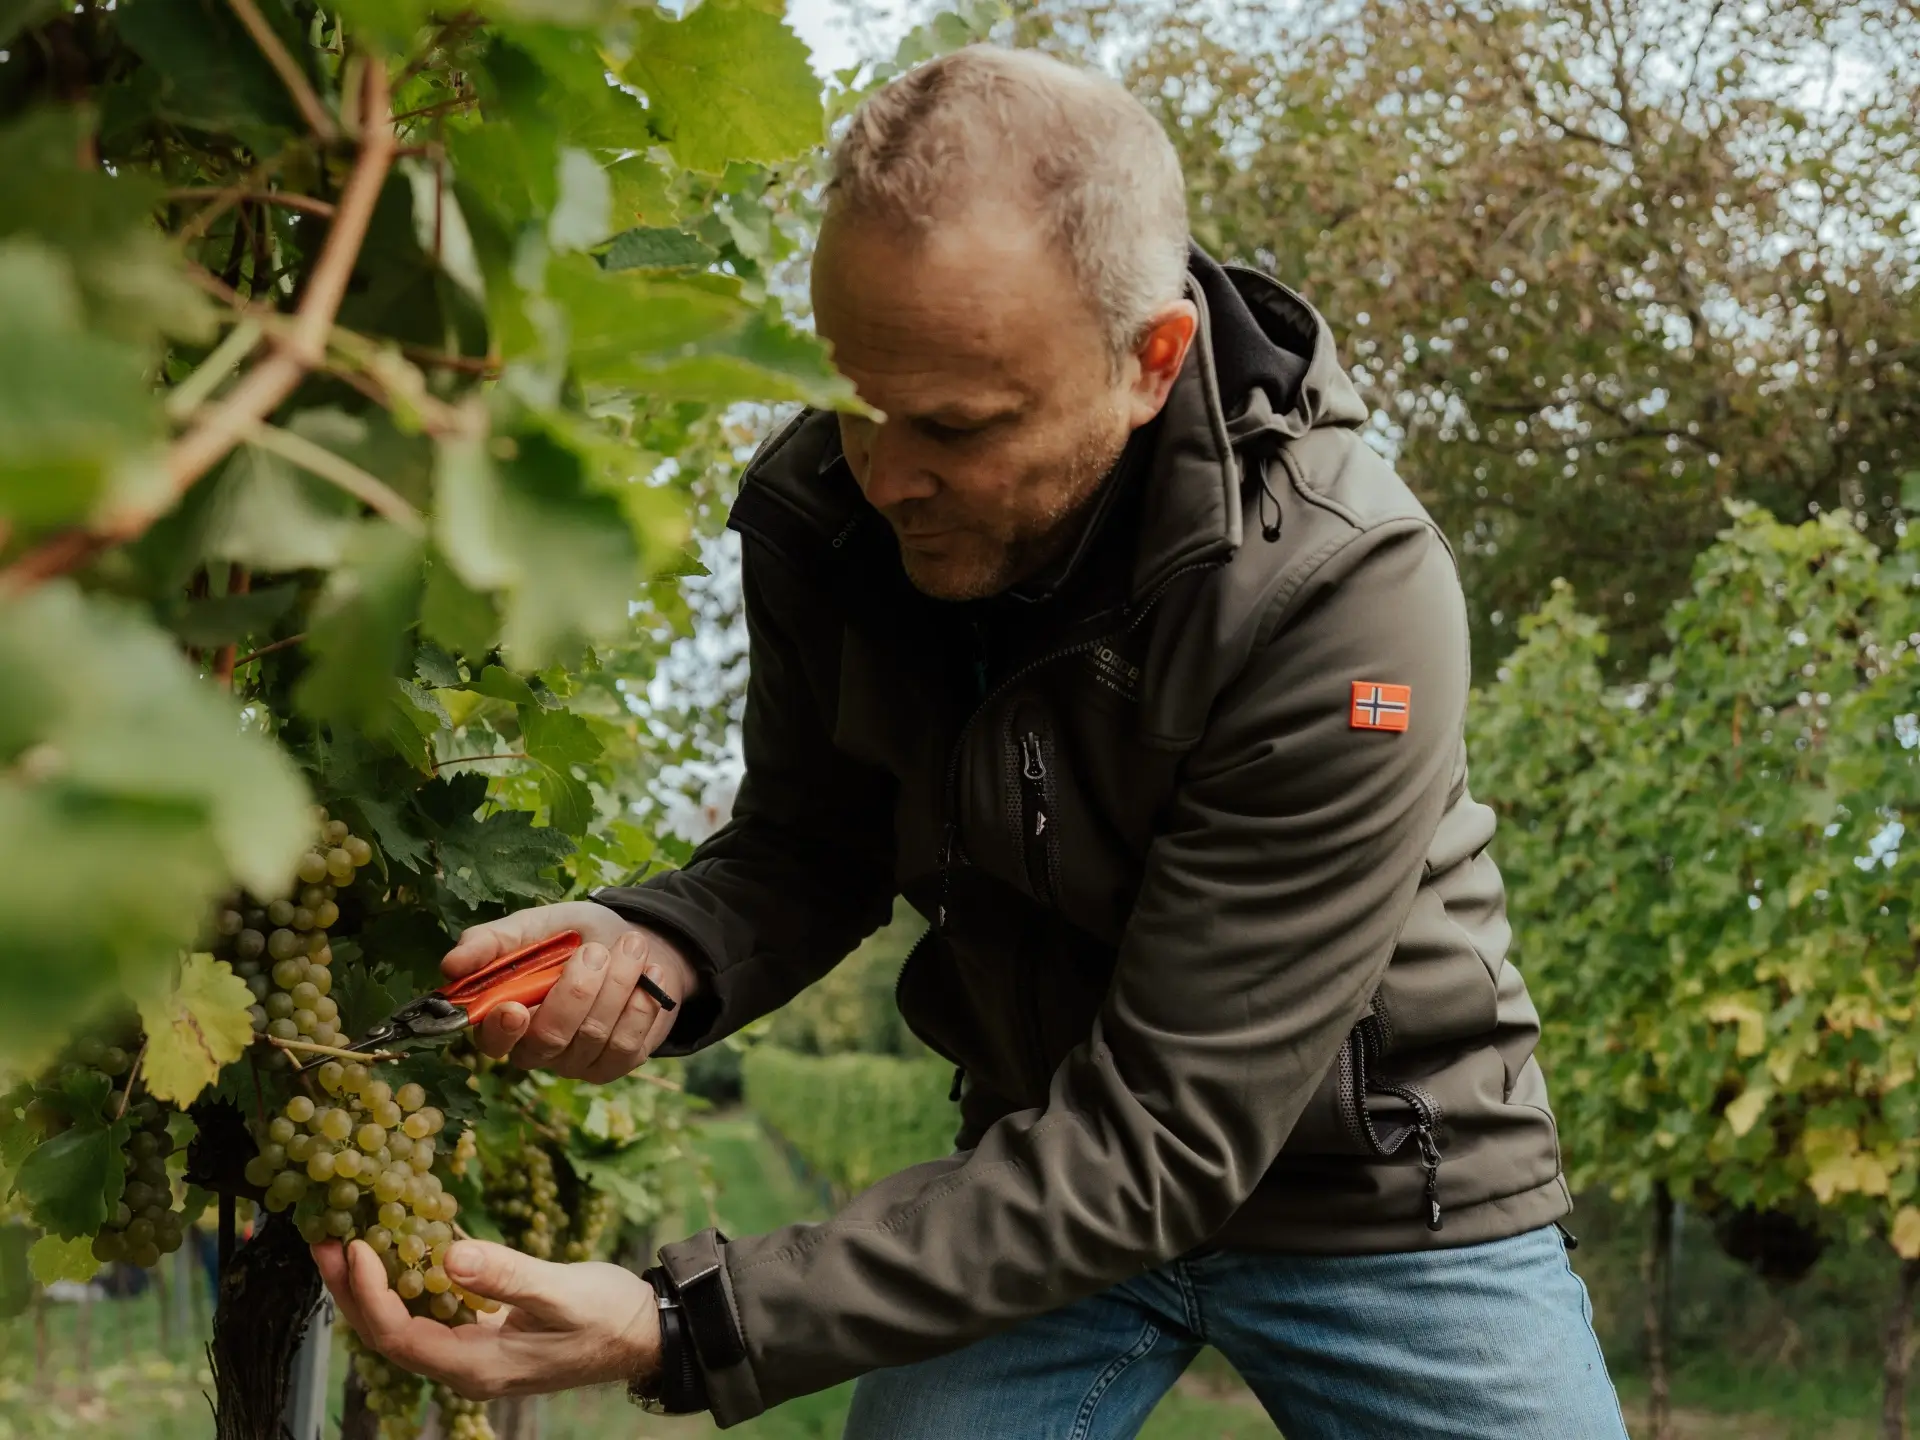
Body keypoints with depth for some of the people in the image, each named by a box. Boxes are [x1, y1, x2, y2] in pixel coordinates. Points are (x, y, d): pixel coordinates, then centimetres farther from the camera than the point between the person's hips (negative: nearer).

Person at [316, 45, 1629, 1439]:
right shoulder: (821, 506, -16)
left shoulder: (1343, 599, -32)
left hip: (1383, 1187, -3)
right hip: (1056, 1170, 3)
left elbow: (1155, 1144, -31)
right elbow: (812, 850, 1)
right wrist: (657, 944, -24)